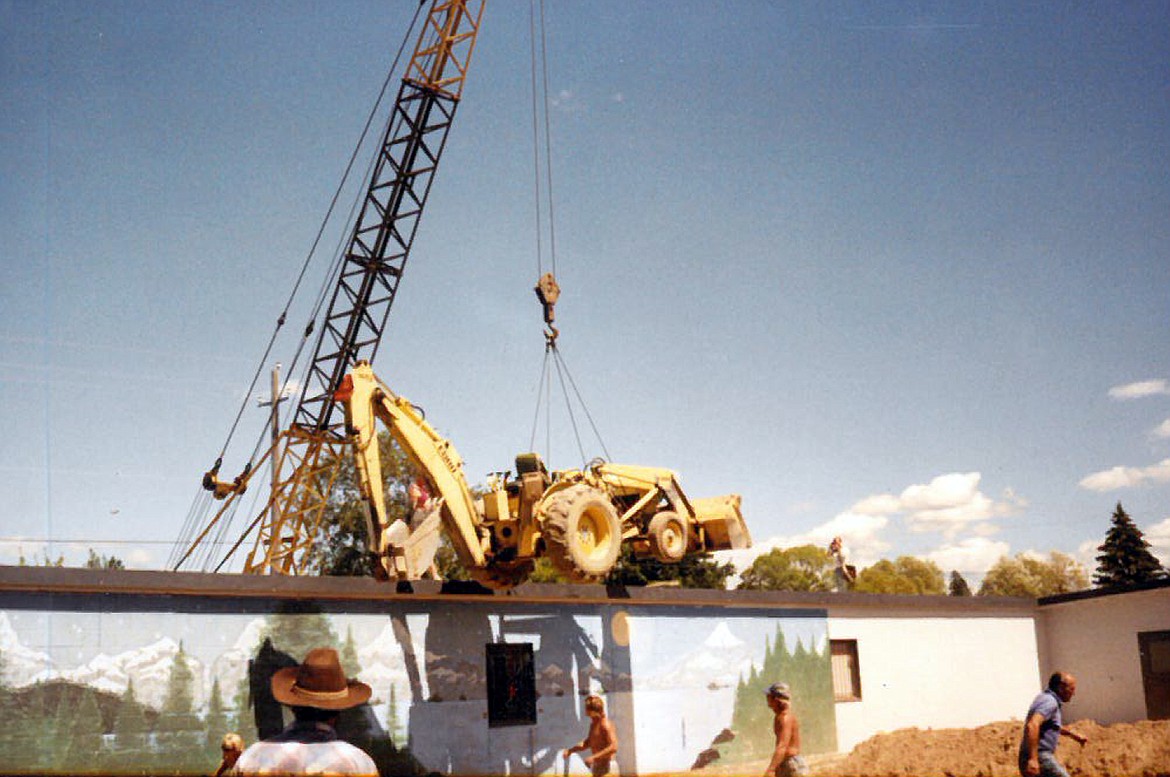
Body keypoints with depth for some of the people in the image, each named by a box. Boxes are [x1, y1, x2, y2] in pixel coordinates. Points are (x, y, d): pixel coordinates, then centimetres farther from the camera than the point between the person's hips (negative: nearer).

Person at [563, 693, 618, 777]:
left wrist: (594, 757, -29)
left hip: (606, 766, -10)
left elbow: (613, 747, -27)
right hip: (597, 765, 10)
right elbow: (587, 743, 24)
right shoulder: (594, 724, 12)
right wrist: (570, 750, 11)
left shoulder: (605, 725, -18)